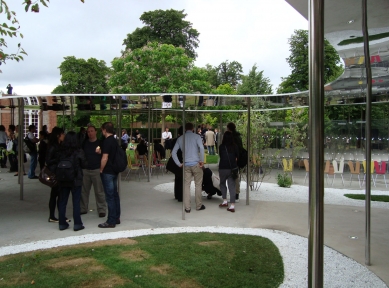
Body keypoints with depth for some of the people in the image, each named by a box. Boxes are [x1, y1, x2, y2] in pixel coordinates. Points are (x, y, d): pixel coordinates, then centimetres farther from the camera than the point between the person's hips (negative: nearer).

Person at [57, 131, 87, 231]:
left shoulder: (61, 152, -4)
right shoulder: (78, 152, -11)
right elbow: (84, 165, -4)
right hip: (76, 180, -3)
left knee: (62, 201, 12)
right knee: (76, 202, 4)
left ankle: (62, 223, 19)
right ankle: (77, 224, 8)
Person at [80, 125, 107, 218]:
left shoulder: (100, 143, 1)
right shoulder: (84, 143, 12)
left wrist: (100, 152, -20)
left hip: (97, 170, -4)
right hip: (85, 170, 4)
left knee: (99, 191, -3)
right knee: (83, 191, 9)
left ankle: (101, 210, 4)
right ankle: (83, 208, 21)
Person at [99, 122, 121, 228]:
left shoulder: (107, 141, -16)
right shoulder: (115, 141, 11)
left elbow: (105, 158, -20)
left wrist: (101, 170, -8)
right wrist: (100, 152, 18)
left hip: (107, 172, -9)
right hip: (114, 171, 9)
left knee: (109, 196, -5)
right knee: (115, 195, 13)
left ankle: (111, 221, 1)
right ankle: (116, 218, 22)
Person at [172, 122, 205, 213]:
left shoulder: (180, 138, 11)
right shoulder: (196, 136, 0)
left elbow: (173, 152, 7)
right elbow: (201, 148, -18)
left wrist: (179, 164, 7)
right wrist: (201, 160, -11)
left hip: (186, 165, 3)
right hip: (196, 164, -3)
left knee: (186, 186, 6)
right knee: (198, 185, 8)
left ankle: (187, 208, 7)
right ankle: (198, 206, 15)